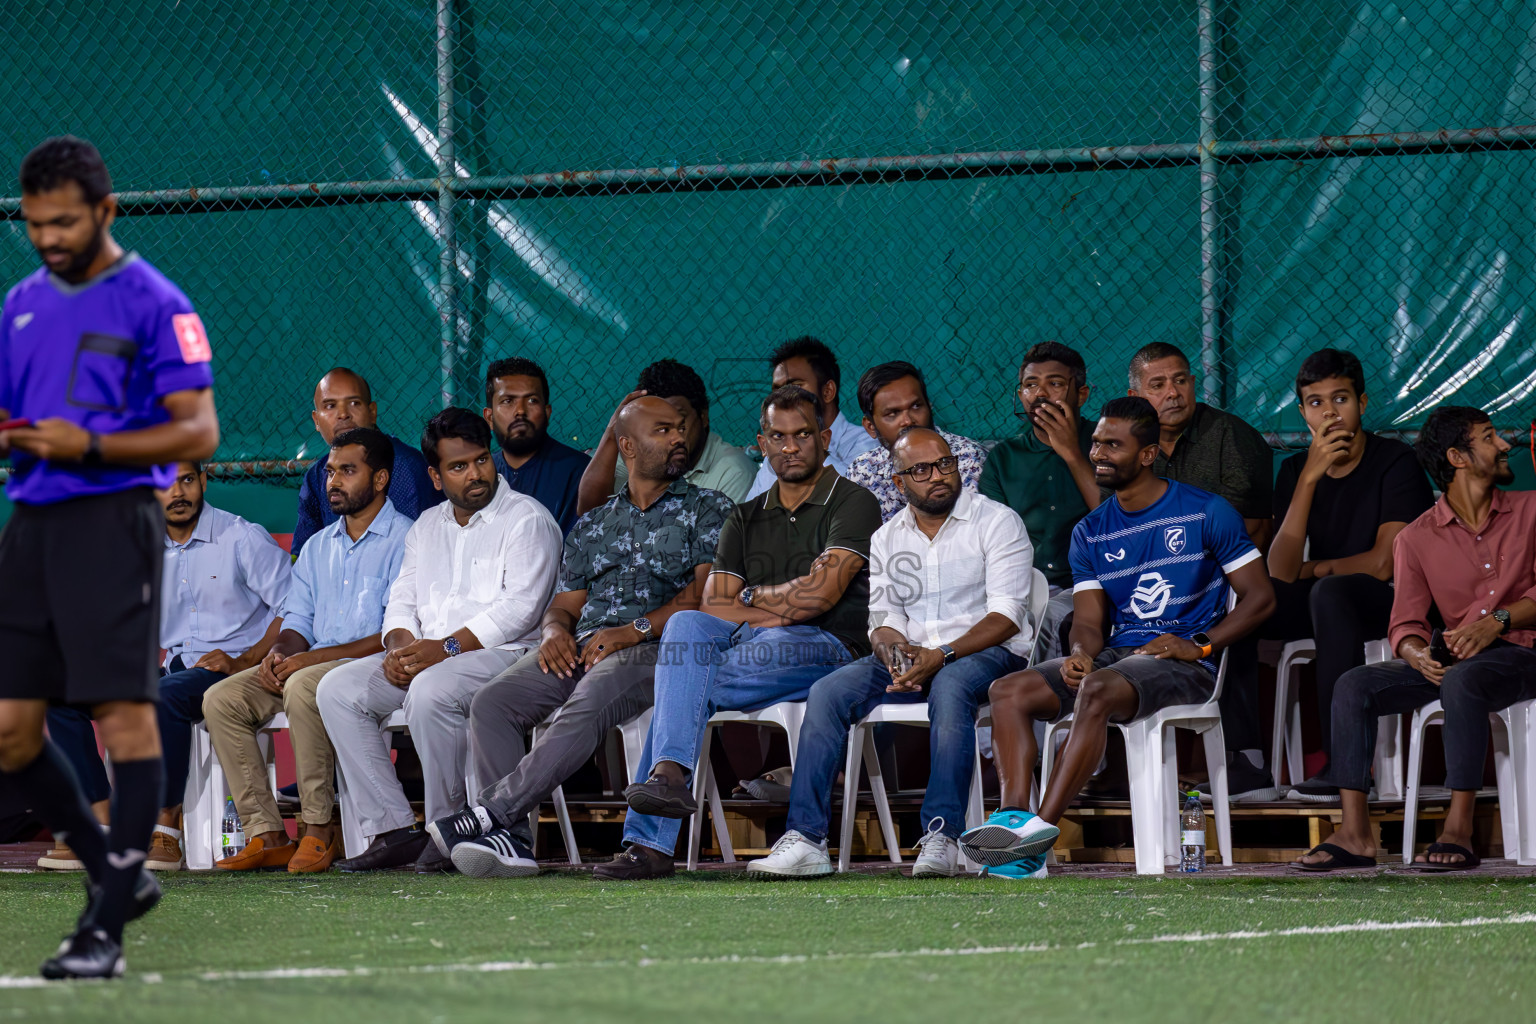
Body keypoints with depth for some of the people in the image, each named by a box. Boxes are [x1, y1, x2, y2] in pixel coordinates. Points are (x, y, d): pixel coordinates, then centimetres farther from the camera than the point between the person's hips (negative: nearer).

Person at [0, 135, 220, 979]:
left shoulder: (154, 305, -4)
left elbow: (198, 433, -8)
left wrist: (88, 446, -19)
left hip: (112, 522, -7)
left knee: (124, 715, -9)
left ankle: (106, 931, -8)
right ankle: (115, 875, 21)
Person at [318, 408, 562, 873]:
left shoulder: (527, 519, -2)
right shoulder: (427, 527, 21)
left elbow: (520, 608, -14)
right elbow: (402, 600, 17)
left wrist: (447, 648, -22)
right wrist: (400, 646, -7)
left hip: (503, 654, -7)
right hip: (426, 655, 7)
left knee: (430, 690, -36)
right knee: (338, 689, -11)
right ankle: (393, 829, -15)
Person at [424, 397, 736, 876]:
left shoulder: (708, 508, 13)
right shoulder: (592, 525, 28)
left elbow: (708, 590, -2)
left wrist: (636, 629, -14)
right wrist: (555, 630, -4)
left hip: (657, 647, -5)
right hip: (580, 648, 5)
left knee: (586, 706, -37)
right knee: (491, 702, -22)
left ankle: (488, 813, -39)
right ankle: (510, 840, -32)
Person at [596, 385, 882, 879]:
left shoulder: (854, 504, 4)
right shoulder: (746, 518, 22)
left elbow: (822, 594, -9)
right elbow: (714, 605, 10)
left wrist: (751, 597, 4)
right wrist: (779, 609, -5)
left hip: (826, 648, -5)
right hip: (748, 645, 5)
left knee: (685, 683, -27)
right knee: (686, 625, -28)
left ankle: (650, 840, -31)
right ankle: (668, 774, -40)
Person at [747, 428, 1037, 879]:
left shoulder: (997, 521, 0)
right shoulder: (886, 538, 16)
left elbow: (1007, 614, -9)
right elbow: (883, 618, 12)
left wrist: (942, 656, -22)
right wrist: (893, 651, -15)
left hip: (987, 654, -5)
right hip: (911, 657, 5)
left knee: (949, 688, -40)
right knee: (828, 692, -20)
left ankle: (942, 837, -42)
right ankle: (805, 838, -27)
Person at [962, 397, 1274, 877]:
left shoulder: (1205, 513, 1)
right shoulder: (1090, 532, 16)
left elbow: (1259, 597, 0)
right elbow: (1089, 621, 10)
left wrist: (1200, 645, -13)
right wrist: (1080, 655, -15)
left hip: (1183, 665, -6)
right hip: (1116, 654, 6)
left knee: (1097, 690, -36)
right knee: (1009, 691, -16)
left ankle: (1042, 829, -40)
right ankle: (1015, 816, -31)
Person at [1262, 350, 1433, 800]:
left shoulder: (1396, 461, -7)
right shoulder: (1295, 470, 6)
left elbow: (1383, 565, -14)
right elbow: (1281, 573, -8)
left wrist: (1312, 570, 0)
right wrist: (1309, 478, -15)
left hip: (1391, 602, -5)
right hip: (1322, 604, 5)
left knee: (1330, 592, -37)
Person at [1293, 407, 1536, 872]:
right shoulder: (1417, 538, 9)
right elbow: (1405, 623, 1)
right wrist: (1416, 653, -22)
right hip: (1449, 657, 3)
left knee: (1461, 680, -37)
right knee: (1353, 685, -19)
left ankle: (1458, 831, -39)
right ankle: (1355, 834, -26)